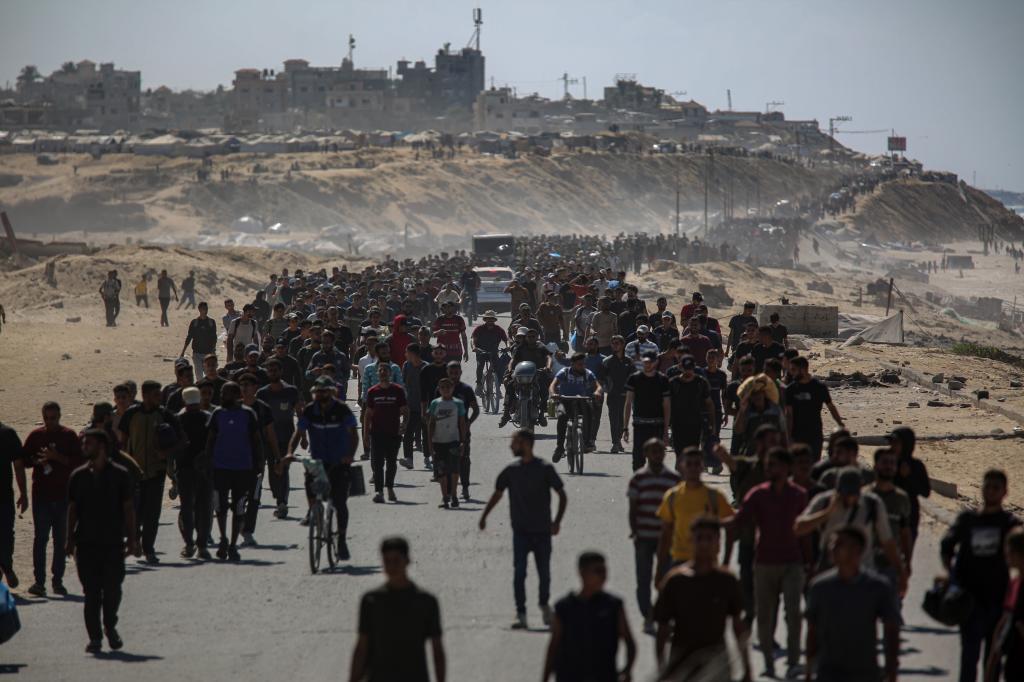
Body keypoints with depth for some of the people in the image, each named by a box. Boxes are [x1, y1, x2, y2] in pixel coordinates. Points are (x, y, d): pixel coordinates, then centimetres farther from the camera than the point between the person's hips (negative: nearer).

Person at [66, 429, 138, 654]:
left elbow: (128, 508, 2)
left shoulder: (120, 475, -1)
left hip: (113, 542, -2)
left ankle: (110, 627, 23)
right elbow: (72, 509, 10)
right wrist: (70, 540, 6)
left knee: (112, 588, -1)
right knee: (91, 591, 0)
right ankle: (95, 637, 5)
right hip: (86, 542, 2)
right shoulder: (78, 476, 6)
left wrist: (132, 538, -2)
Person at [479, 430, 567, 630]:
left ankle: (544, 604, 31)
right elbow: (497, 493, 18)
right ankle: (520, 615, -9)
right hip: (520, 531, 1)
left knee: (544, 573, 6)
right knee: (519, 573, -9)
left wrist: (557, 521, -9)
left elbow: (562, 496, 1)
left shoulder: (544, 469, -4)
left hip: (542, 530, -1)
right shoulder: (511, 470, 4)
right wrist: (484, 516, 14)